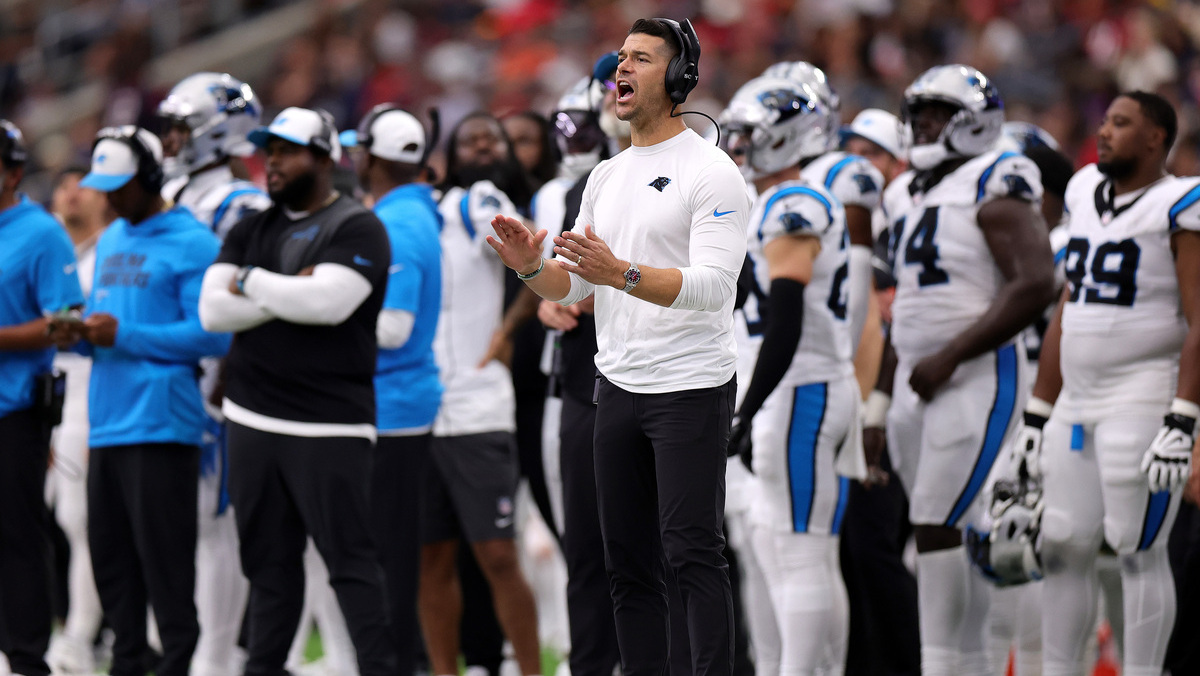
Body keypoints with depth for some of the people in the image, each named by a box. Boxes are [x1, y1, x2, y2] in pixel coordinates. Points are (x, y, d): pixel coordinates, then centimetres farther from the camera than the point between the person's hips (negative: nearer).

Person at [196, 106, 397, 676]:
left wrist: (251, 283, -6)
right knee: (269, 561, 11)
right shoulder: (250, 232, 15)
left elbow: (327, 302, -19)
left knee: (350, 558, -9)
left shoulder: (357, 229, -4)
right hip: (252, 417, 6)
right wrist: (287, 294, -10)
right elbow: (213, 310, 2)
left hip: (329, 425, -6)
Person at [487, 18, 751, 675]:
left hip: (690, 391, -8)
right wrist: (531, 267, -6)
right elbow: (572, 285, 16)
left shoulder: (710, 171, -10)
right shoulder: (605, 177, 15)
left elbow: (712, 286, -21)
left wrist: (620, 274, -34)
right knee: (628, 562, 10)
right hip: (617, 389, 8)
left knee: (691, 553, -10)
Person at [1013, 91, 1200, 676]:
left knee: (1139, 552, -5)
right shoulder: (1088, 196, 14)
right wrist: (1038, 416, 18)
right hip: (1079, 403, 8)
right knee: (1063, 550, 7)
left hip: (1144, 401, -8)